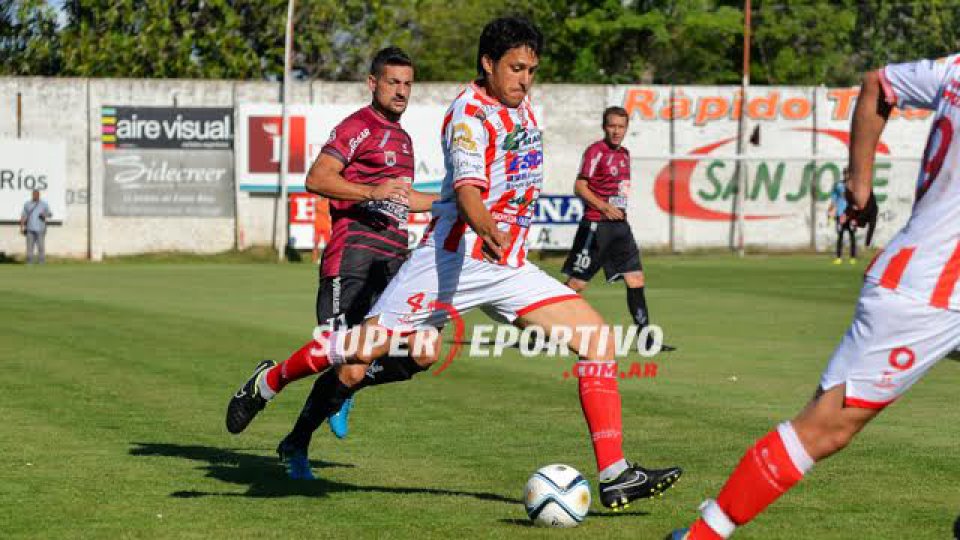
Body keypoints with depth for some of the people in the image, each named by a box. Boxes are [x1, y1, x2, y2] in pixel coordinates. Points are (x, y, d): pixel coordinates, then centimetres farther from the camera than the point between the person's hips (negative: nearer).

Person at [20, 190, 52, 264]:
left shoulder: (44, 204, 6)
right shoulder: (27, 204, 11)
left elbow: (50, 214, 9)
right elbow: (23, 216, 12)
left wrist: (45, 214, -14)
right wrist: (21, 227, 6)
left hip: (40, 230, -2)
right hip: (30, 229, 2)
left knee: (40, 246, -4)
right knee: (30, 247, -2)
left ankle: (42, 263, 0)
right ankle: (29, 263, 1)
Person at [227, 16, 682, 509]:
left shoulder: (521, 109, 12)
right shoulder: (470, 113, -13)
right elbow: (467, 192, -30)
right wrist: (492, 233, -48)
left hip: (510, 267, 7)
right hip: (454, 259, -7)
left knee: (598, 339, -9)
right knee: (365, 346, -5)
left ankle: (615, 476, -11)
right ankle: (269, 381, 25)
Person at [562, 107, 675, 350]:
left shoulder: (624, 153, 15)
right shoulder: (596, 151, -9)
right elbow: (580, 186, -15)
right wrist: (603, 206, -27)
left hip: (619, 225, 7)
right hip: (596, 226, -7)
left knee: (635, 279, 1)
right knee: (577, 283, -5)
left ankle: (645, 337, 3)